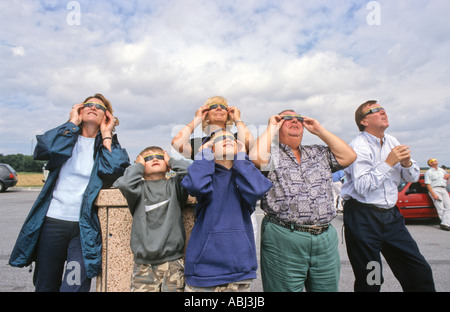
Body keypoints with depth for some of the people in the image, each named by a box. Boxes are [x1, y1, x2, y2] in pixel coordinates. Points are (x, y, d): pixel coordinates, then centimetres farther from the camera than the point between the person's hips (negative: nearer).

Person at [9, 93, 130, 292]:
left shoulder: (109, 145, 8)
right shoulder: (66, 137, 10)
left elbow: (114, 171, -14)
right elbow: (43, 149, -14)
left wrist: (106, 135, -4)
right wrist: (72, 123, -3)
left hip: (86, 228, -1)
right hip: (53, 222, 2)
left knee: (76, 285, -9)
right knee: (45, 285, 14)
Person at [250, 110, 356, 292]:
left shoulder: (318, 153, 19)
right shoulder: (271, 152, 3)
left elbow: (348, 157, 10)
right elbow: (256, 158, -18)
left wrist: (319, 130, 11)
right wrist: (271, 128, -3)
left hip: (325, 239, 5)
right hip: (283, 238, -5)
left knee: (328, 288, 15)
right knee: (286, 287, 6)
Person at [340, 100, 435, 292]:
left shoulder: (392, 142, 11)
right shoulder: (358, 147, -11)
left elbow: (413, 178, 15)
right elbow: (362, 187, -22)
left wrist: (407, 164, -6)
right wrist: (388, 163, -20)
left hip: (391, 215, 7)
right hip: (362, 217, -6)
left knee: (420, 272, 4)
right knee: (369, 281, 3)